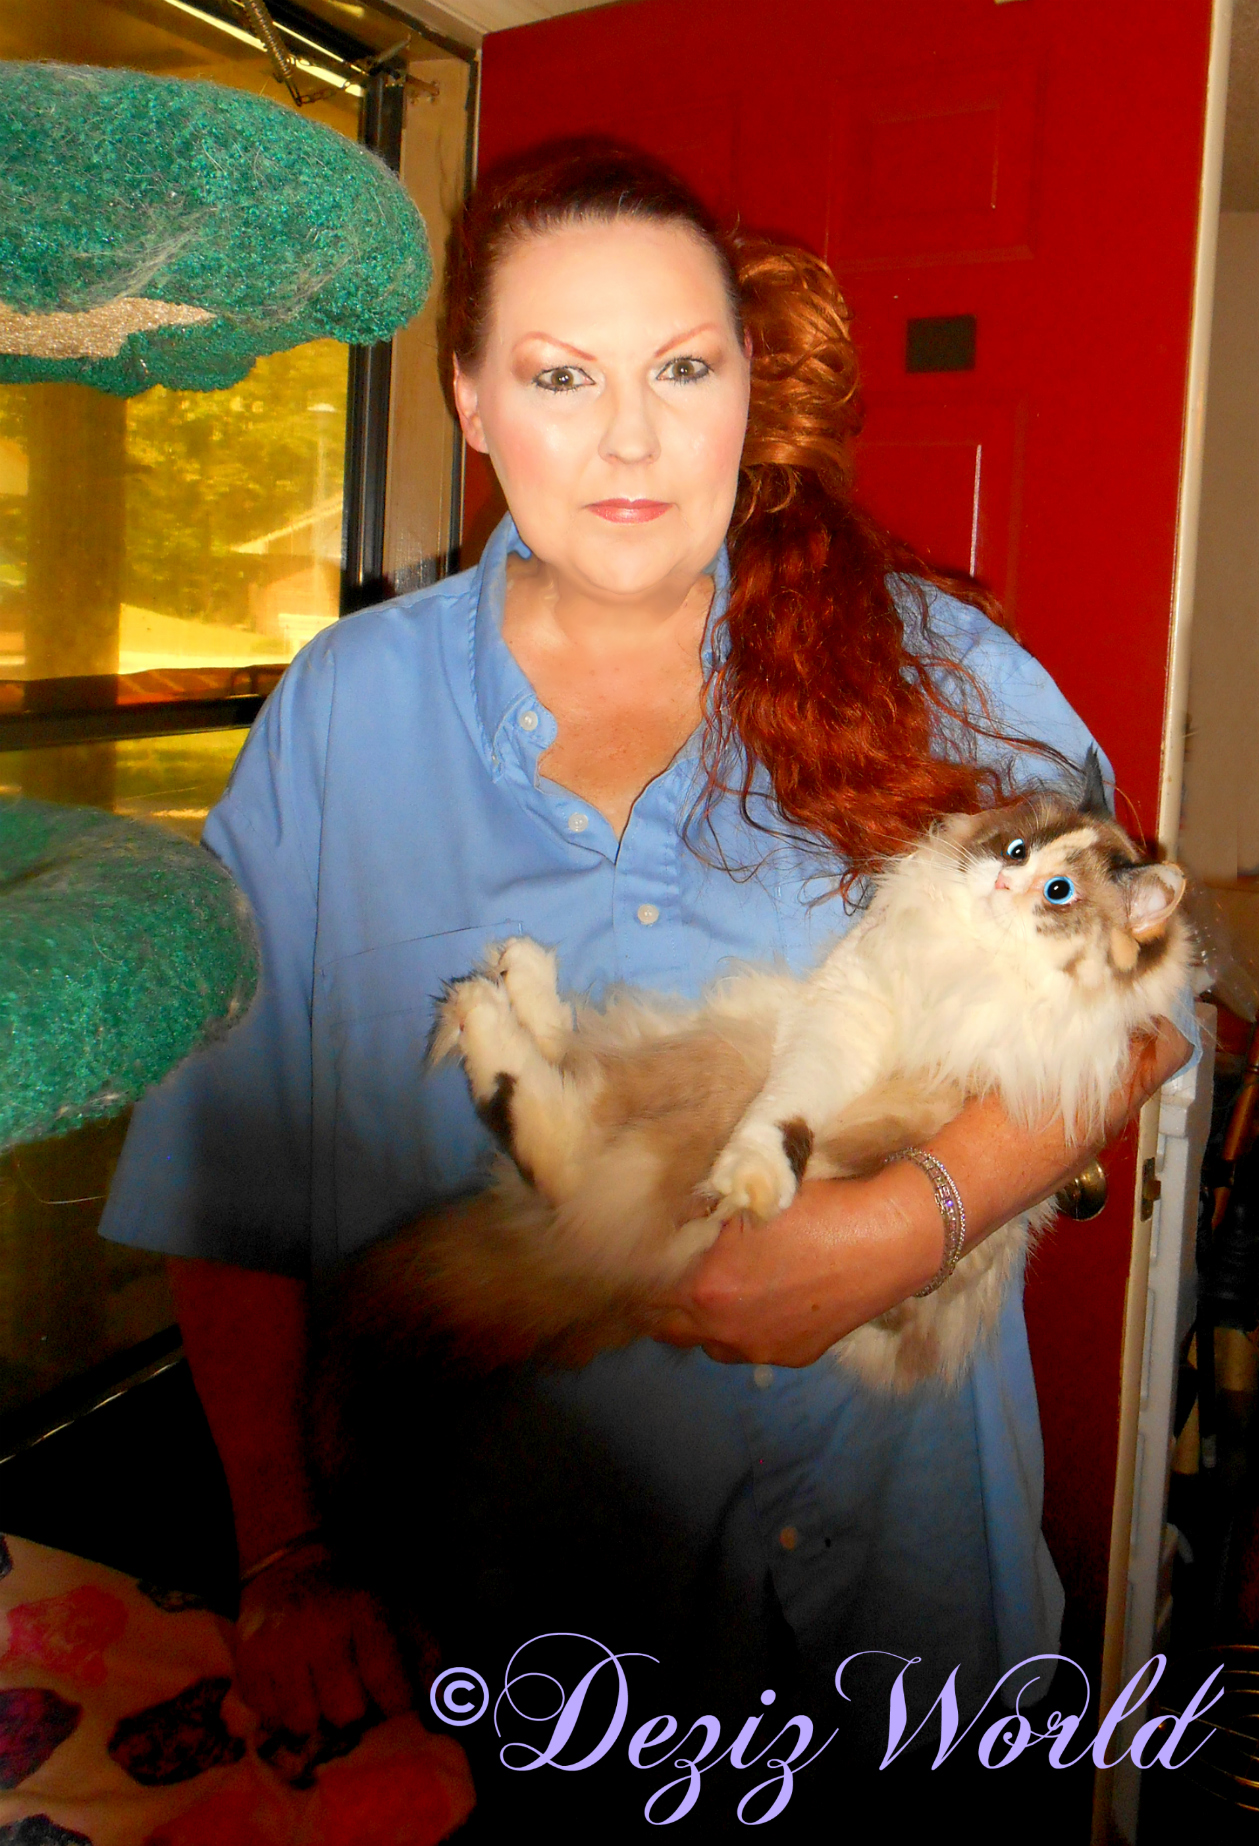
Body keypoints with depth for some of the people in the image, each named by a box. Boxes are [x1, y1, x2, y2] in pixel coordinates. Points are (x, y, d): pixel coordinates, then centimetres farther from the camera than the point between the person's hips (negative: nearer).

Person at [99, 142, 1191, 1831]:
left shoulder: (927, 664, -3)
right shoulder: (351, 709, -3)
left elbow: (1132, 1005, -3)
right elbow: (231, 1188, -2)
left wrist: (904, 1224, -19)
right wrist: (288, 1560, -5)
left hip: (891, 1530, 1)